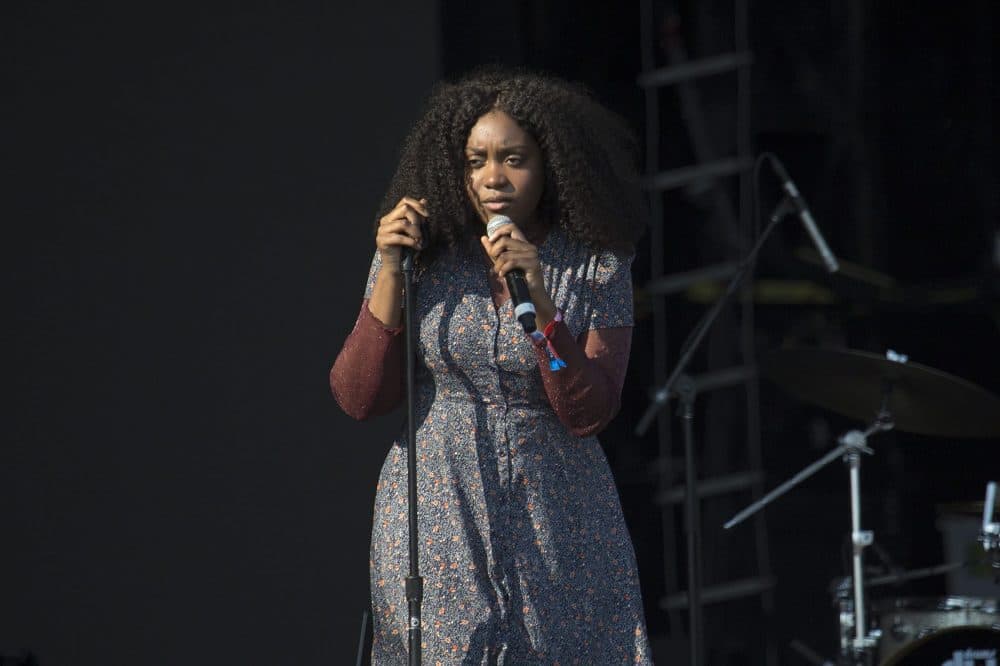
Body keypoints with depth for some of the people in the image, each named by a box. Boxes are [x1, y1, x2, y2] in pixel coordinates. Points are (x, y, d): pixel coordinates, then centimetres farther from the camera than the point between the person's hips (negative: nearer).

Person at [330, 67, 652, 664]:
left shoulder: (595, 270, -3)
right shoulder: (423, 253, 1)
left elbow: (589, 414, -10)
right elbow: (360, 399, -2)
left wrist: (539, 304, -21)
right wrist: (391, 274, -11)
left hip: (555, 520, 0)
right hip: (436, 519, 0)